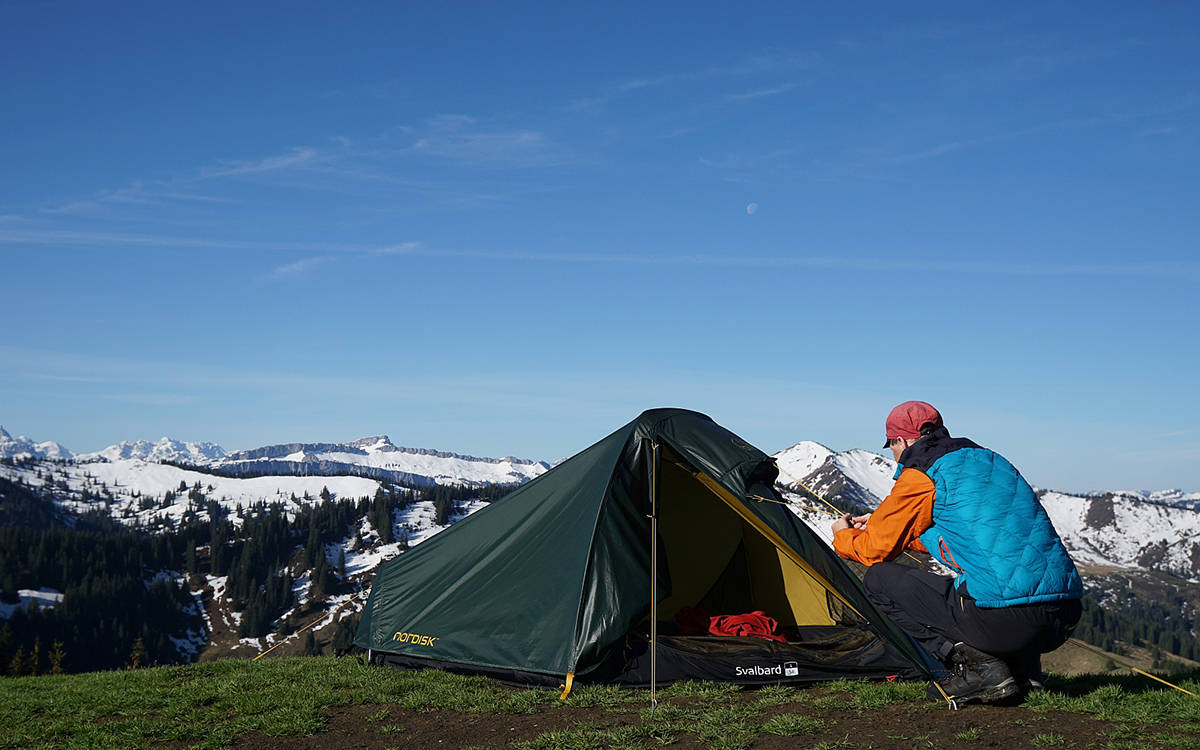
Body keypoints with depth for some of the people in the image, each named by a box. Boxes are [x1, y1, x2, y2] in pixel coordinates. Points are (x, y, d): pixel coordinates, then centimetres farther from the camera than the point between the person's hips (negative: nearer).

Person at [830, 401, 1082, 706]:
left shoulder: (920, 476, 0)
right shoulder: (991, 461, 24)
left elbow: (877, 550, 11)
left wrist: (844, 535, 35)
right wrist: (878, 524, 47)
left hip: (1002, 621, -8)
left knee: (879, 580, 8)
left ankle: (975, 664, -4)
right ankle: (1023, 667, 14)